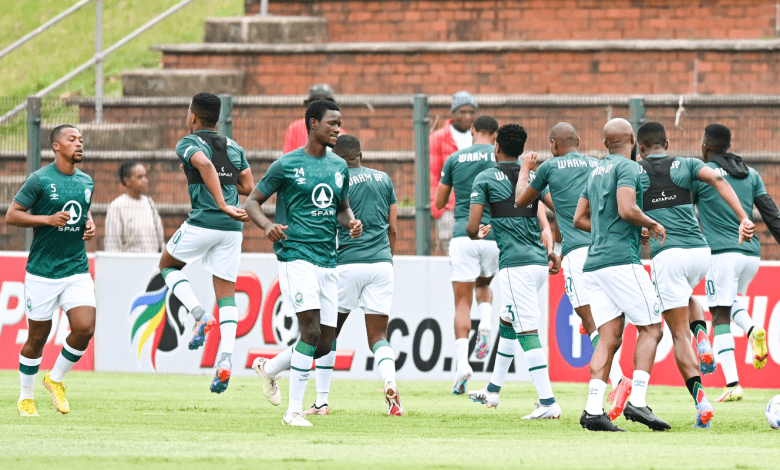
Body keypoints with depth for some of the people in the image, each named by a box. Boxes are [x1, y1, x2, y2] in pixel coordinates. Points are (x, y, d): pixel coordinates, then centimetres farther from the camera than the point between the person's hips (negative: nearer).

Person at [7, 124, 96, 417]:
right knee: (37, 338, 4)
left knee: (85, 328, -13)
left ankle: (56, 379, 12)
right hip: (42, 271, -4)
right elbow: (12, 215, -7)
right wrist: (49, 219, -18)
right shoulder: (39, 179, -8)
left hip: (77, 269, 4)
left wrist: (90, 225, 6)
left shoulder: (86, 182, 9)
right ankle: (25, 396, 23)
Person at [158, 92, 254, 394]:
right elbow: (248, 187, 14)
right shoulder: (233, 147, 17)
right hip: (232, 227, 5)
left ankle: (200, 316, -3)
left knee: (168, 266, 20)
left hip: (202, 222, -5)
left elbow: (206, 165, -20)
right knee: (226, 293, 8)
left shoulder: (188, 143, 0)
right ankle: (226, 360, -7)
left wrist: (222, 204, -23)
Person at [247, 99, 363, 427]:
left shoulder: (339, 167, 14)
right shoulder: (287, 165, -3)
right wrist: (267, 225, -18)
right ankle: (294, 410, -10)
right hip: (296, 255, -6)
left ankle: (269, 368, 30)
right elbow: (252, 201, 3)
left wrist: (351, 223, 3)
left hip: (328, 261, 6)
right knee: (311, 330, -18)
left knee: (325, 344, 4)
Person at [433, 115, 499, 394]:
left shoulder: (455, 159, 7)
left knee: (463, 302, 1)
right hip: (494, 235, 1)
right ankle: (486, 325, -4)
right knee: (484, 286, 27)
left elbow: (439, 202, 14)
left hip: (463, 235, -1)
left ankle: (462, 362, -15)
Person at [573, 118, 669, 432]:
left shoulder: (596, 173, 21)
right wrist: (653, 225, -2)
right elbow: (627, 209, -18)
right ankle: (637, 401, -14)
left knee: (609, 337, 3)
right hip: (621, 261, -8)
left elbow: (579, 219, 25)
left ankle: (594, 409, -9)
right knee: (651, 329, -2)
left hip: (594, 264, 8)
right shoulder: (628, 168, -4)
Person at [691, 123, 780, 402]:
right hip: (751, 253, 5)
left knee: (720, 318, -4)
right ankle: (753, 331, -3)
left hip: (722, 252, -5)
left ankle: (732, 385, -13)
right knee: (731, 300, 29)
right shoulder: (750, 175, 13)